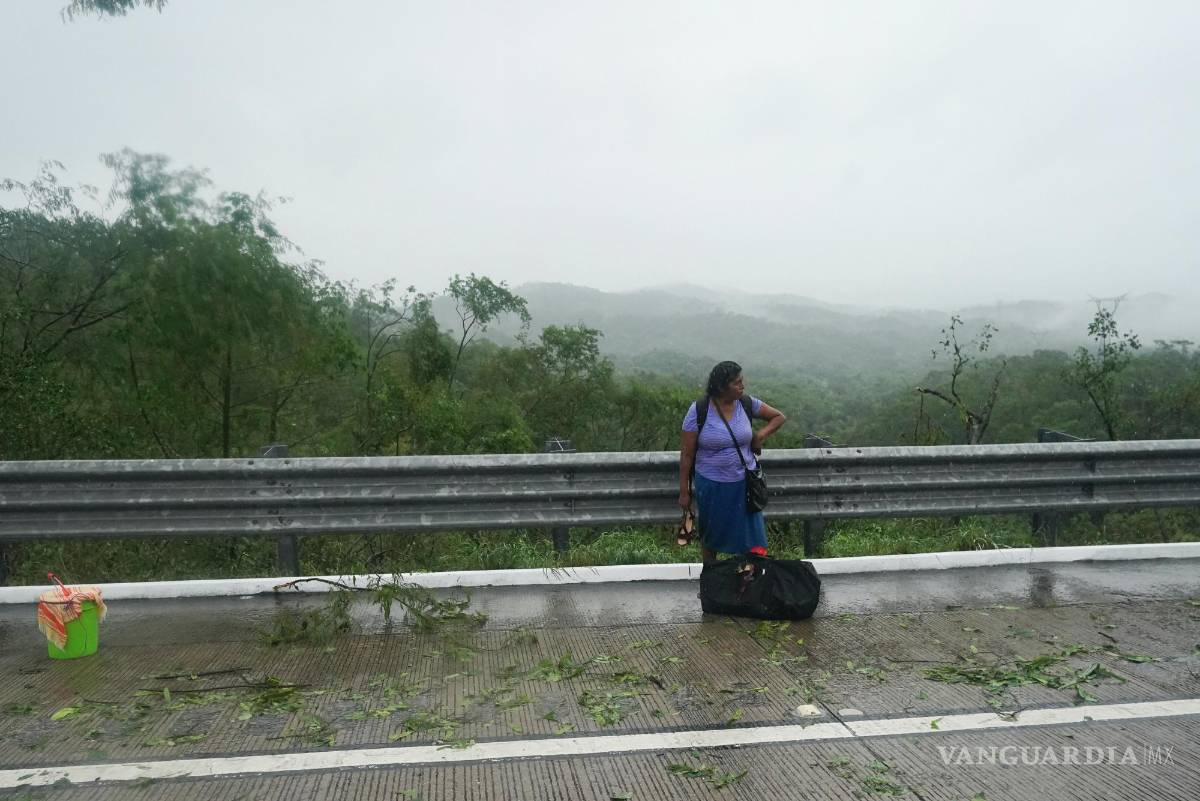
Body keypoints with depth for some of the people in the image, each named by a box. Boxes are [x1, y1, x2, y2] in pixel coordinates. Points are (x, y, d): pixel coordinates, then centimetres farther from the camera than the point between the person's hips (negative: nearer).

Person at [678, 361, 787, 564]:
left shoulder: (747, 404, -5)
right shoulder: (698, 410, -14)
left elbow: (779, 417, 11)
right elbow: (687, 454, -8)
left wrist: (760, 435, -7)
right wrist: (684, 492, -5)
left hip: (744, 483, 2)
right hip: (711, 485, -2)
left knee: (752, 541, 4)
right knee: (710, 536, 17)